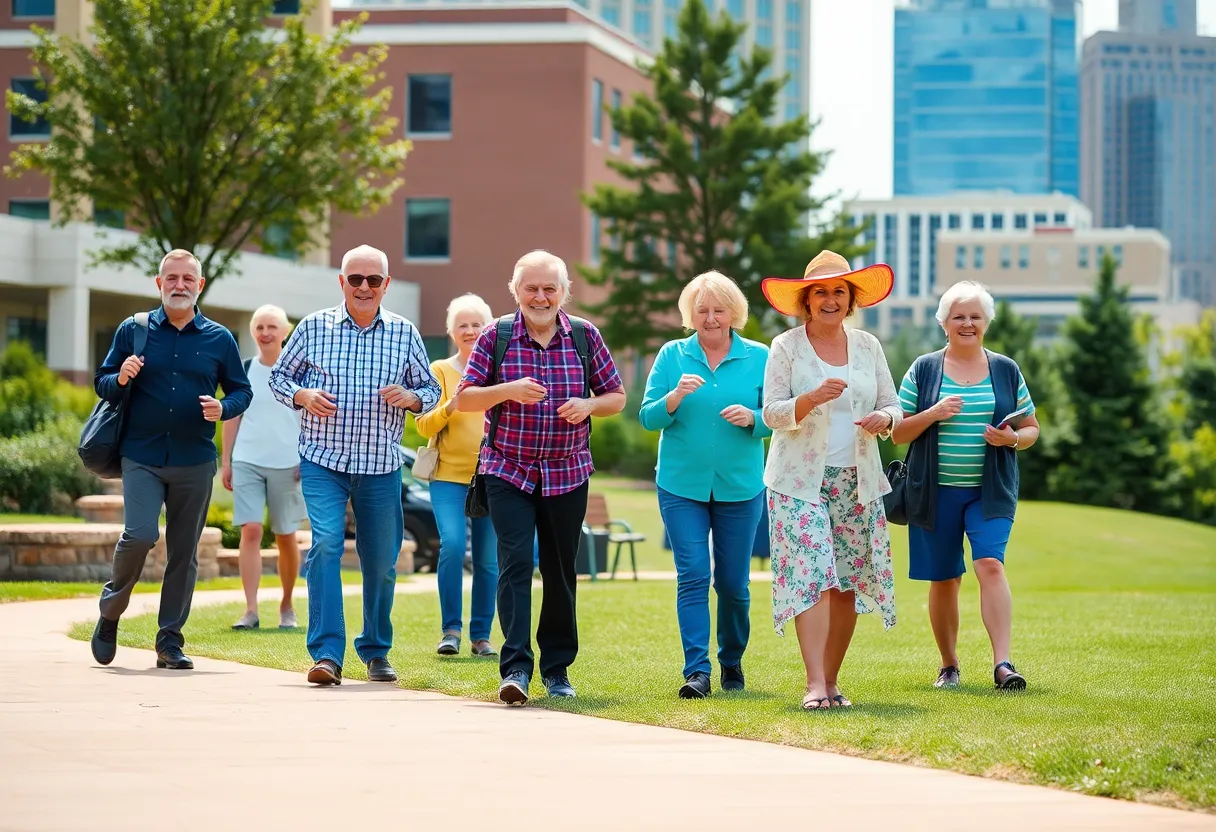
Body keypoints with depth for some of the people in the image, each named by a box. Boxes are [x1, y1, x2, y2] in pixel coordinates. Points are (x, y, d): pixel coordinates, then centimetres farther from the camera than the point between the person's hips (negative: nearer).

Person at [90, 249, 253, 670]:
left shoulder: (219, 339, 7)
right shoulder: (133, 331, 6)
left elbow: (242, 390, 13)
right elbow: (101, 383, 9)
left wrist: (223, 408, -9)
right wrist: (121, 379, -14)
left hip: (195, 462, 2)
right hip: (141, 457, -2)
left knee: (184, 552, 3)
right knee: (140, 535, -17)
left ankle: (170, 641, 11)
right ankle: (110, 611, 8)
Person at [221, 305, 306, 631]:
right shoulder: (243, 371, 6)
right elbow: (232, 416, 9)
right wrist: (225, 461, 6)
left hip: (287, 465, -1)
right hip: (247, 462, 1)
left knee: (286, 537, 7)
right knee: (250, 531, -10)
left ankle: (287, 607, 23)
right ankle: (250, 611, -14)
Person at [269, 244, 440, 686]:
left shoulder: (404, 333, 5)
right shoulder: (314, 327, 2)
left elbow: (431, 390, 12)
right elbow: (279, 376, 11)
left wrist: (410, 397, -11)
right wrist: (302, 395, -10)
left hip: (381, 467, 2)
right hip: (323, 462, -2)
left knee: (381, 561, 9)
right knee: (326, 543, -19)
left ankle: (375, 651, 28)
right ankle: (327, 653, -20)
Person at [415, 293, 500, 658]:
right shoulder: (440, 371, 5)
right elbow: (424, 425, -2)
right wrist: (452, 404, -18)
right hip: (449, 475, -2)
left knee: (488, 559, 2)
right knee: (452, 544, -19)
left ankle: (481, 635, 13)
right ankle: (451, 629, -9)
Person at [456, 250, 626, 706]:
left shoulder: (585, 336, 3)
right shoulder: (496, 336, -2)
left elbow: (616, 396, 10)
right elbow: (464, 400, -2)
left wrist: (589, 404, -12)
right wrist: (507, 390, -20)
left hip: (568, 474, 2)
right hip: (507, 471, -2)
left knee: (560, 571, 8)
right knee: (515, 562, -15)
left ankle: (557, 668, 21)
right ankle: (516, 668, -18)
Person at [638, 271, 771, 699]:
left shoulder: (758, 357, 4)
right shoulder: (671, 355, 4)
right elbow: (647, 417, 1)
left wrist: (752, 418, -18)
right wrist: (675, 396, -18)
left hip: (740, 486, 0)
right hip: (682, 485, 0)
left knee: (733, 582, 4)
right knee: (692, 576, -9)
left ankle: (732, 661, 24)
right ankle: (696, 670, -10)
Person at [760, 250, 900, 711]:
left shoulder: (867, 346, 11)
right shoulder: (786, 347, 0)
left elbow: (892, 406, 13)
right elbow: (772, 412, -7)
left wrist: (884, 419, -11)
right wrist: (812, 398, -25)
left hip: (856, 482, 4)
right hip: (800, 481, -4)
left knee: (847, 584, 3)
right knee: (812, 577, -14)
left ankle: (832, 680, 12)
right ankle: (814, 684, -18)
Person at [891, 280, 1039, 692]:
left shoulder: (1006, 370, 8)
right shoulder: (923, 370, 5)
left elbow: (1031, 429, 13)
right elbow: (897, 432, 3)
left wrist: (1013, 439, -10)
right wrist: (933, 414, -14)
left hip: (990, 491, 0)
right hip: (935, 491, 0)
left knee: (990, 565, -18)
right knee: (943, 579, 5)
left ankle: (1002, 663, -23)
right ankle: (949, 665, 20)